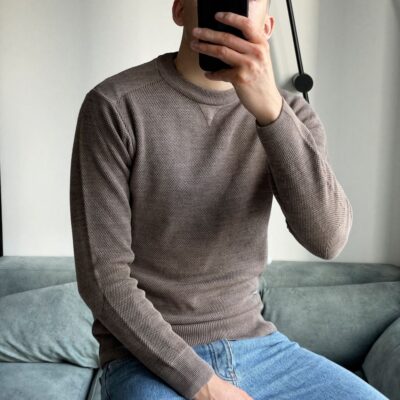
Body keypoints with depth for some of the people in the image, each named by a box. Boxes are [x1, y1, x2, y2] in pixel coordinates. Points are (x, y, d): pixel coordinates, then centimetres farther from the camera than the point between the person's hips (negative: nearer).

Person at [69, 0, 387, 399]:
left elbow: (326, 238, -16)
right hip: (149, 360, -4)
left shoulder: (288, 111, 0)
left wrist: (270, 109, -29)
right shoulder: (114, 105, -11)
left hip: (255, 347, 4)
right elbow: (103, 277, -13)